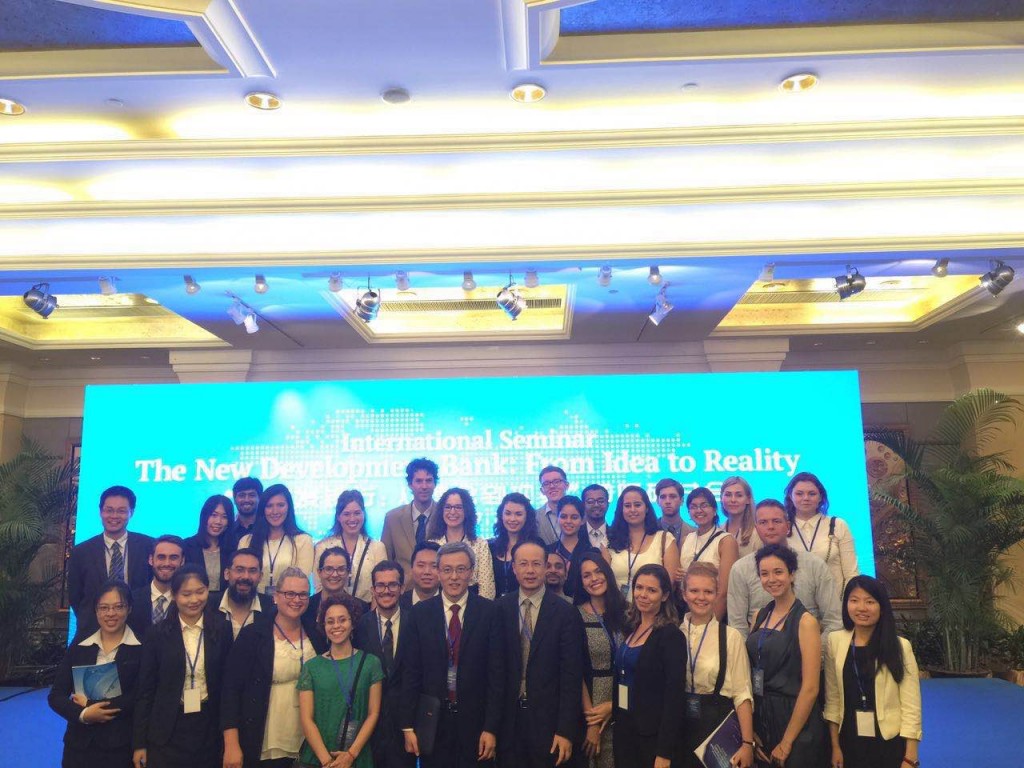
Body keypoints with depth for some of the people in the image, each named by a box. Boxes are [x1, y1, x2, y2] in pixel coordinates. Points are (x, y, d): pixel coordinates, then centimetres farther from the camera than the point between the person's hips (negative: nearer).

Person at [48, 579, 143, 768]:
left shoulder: (141, 649, -6)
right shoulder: (78, 647, 5)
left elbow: (141, 698, -13)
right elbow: (55, 696, 3)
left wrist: (90, 704, -12)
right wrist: (83, 714, -13)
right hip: (79, 744, 3)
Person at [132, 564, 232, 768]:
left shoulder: (221, 631, -1)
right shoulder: (158, 634, -3)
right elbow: (145, 690, 0)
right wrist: (139, 743, -2)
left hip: (209, 730, 1)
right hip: (167, 733, -1)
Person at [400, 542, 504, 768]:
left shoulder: (489, 611, -5)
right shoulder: (420, 613, 0)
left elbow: (496, 672, -5)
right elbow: (411, 672, 1)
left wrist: (491, 727, -7)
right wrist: (408, 726, 0)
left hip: (475, 720, -1)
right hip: (432, 721, 1)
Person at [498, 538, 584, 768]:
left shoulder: (565, 613, -7)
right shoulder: (500, 609, -1)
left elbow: (571, 675, -7)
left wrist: (566, 731, -10)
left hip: (548, 718, -2)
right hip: (508, 719, 2)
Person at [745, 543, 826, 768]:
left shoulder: (805, 621, -12)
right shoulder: (760, 616, 6)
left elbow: (810, 688, -15)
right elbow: (751, 673, 7)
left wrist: (787, 742, -13)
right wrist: (750, 732, 0)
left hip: (795, 718, -5)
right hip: (759, 717, 6)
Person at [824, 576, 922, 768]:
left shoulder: (899, 646, -8)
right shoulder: (835, 641, -3)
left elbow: (911, 707, -8)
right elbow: (832, 700, 0)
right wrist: (835, 746, 0)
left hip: (890, 743, -2)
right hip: (850, 742, 2)